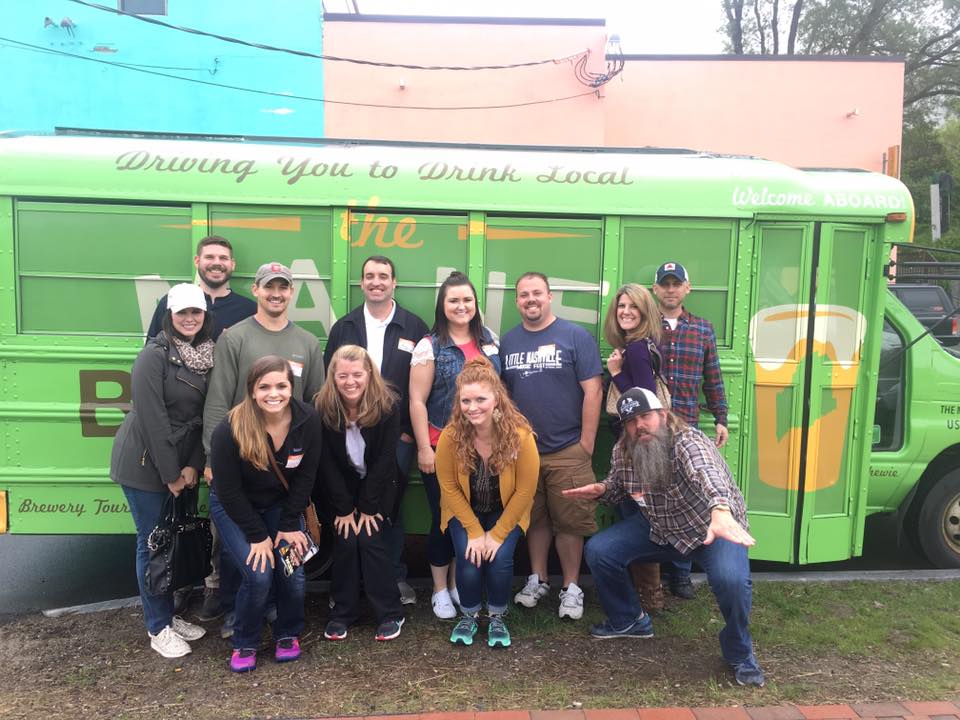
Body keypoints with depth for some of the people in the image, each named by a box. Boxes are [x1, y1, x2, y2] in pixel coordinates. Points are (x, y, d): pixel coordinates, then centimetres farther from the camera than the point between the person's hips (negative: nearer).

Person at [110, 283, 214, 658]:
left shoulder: (206, 355, 4)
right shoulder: (155, 355, -16)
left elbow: (204, 415, 3)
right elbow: (153, 419, -19)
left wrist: (192, 466, -5)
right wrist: (171, 474, -16)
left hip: (179, 465, 6)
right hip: (144, 464, -6)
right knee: (152, 543, 3)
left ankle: (170, 615, 30)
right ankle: (158, 628, 17)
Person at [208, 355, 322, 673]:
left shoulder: (308, 420, -20)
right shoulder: (229, 431, -28)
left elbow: (305, 476, -8)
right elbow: (229, 491, -19)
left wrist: (289, 525, -9)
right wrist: (258, 536, -16)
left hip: (280, 505, 3)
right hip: (233, 508, -3)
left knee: (294, 575, -11)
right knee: (259, 575, -18)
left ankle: (288, 634, 19)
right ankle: (244, 644, 8)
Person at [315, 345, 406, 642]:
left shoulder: (387, 406, -20)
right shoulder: (323, 408, -17)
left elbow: (384, 459, -16)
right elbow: (327, 463, -13)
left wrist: (368, 506, -16)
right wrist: (344, 508, -13)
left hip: (378, 486, -1)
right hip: (340, 487, 1)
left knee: (370, 538, -13)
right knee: (346, 540, -11)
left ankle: (390, 613, 3)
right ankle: (342, 612, 8)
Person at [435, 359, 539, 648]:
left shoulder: (520, 435, -27)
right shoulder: (450, 437, -25)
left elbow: (525, 490, -17)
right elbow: (449, 488, -12)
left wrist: (497, 533, -15)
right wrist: (474, 531, -14)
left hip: (506, 513, 0)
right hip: (465, 512, 1)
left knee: (500, 560, -20)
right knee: (469, 563, -18)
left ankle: (497, 618, 11)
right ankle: (468, 616, 15)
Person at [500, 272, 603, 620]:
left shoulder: (575, 336, -5)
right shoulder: (508, 341, 8)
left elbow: (593, 390, -7)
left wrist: (586, 442, -10)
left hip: (568, 451, -3)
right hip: (521, 450, 4)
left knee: (570, 522, 4)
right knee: (534, 519, 15)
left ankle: (571, 587, 21)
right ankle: (537, 579, 32)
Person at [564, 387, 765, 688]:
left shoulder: (688, 442, -31)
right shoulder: (623, 451, -10)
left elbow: (707, 471, -54)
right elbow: (619, 485, 10)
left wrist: (721, 511, -76)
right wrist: (601, 489, -15)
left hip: (711, 526, -5)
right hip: (657, 527, 6)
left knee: (731, 579, -33)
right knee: (598, 551, -8)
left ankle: (740, 653, 0)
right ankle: (628, 620, 18)